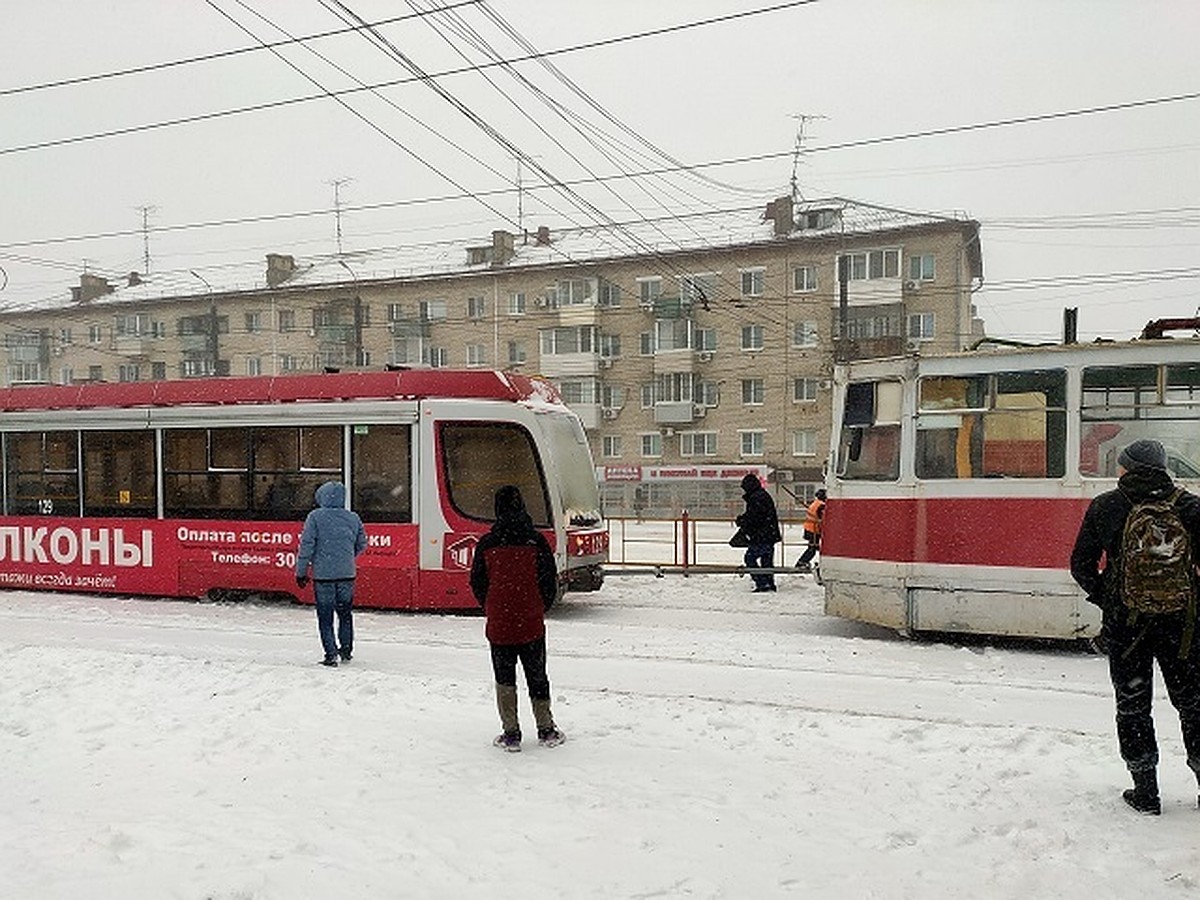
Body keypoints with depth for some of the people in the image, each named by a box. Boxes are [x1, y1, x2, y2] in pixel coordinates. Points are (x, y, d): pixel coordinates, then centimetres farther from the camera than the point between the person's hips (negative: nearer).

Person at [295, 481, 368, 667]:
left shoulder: (315, 517, -8)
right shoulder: (353, 518, 3)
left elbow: (306, 546, -8)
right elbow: (362, 545, 14)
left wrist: (301, 572, -1)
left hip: (323, 575, -3)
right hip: (347, 574, 3)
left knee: (325, 618, 5)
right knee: (345, 614, 18)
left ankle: (331, 654, 2)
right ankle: (346, 650, 23)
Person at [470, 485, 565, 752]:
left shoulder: (486, 544, -4)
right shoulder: (536, 542, -6)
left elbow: (477, 583, 4)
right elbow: (550, 582, -2)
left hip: (498, 626, 0)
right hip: (531, 625, 0)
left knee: (504, 679, 10)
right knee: (537, 677, 13)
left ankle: (511, 734, 11)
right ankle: (546, 731, 19)